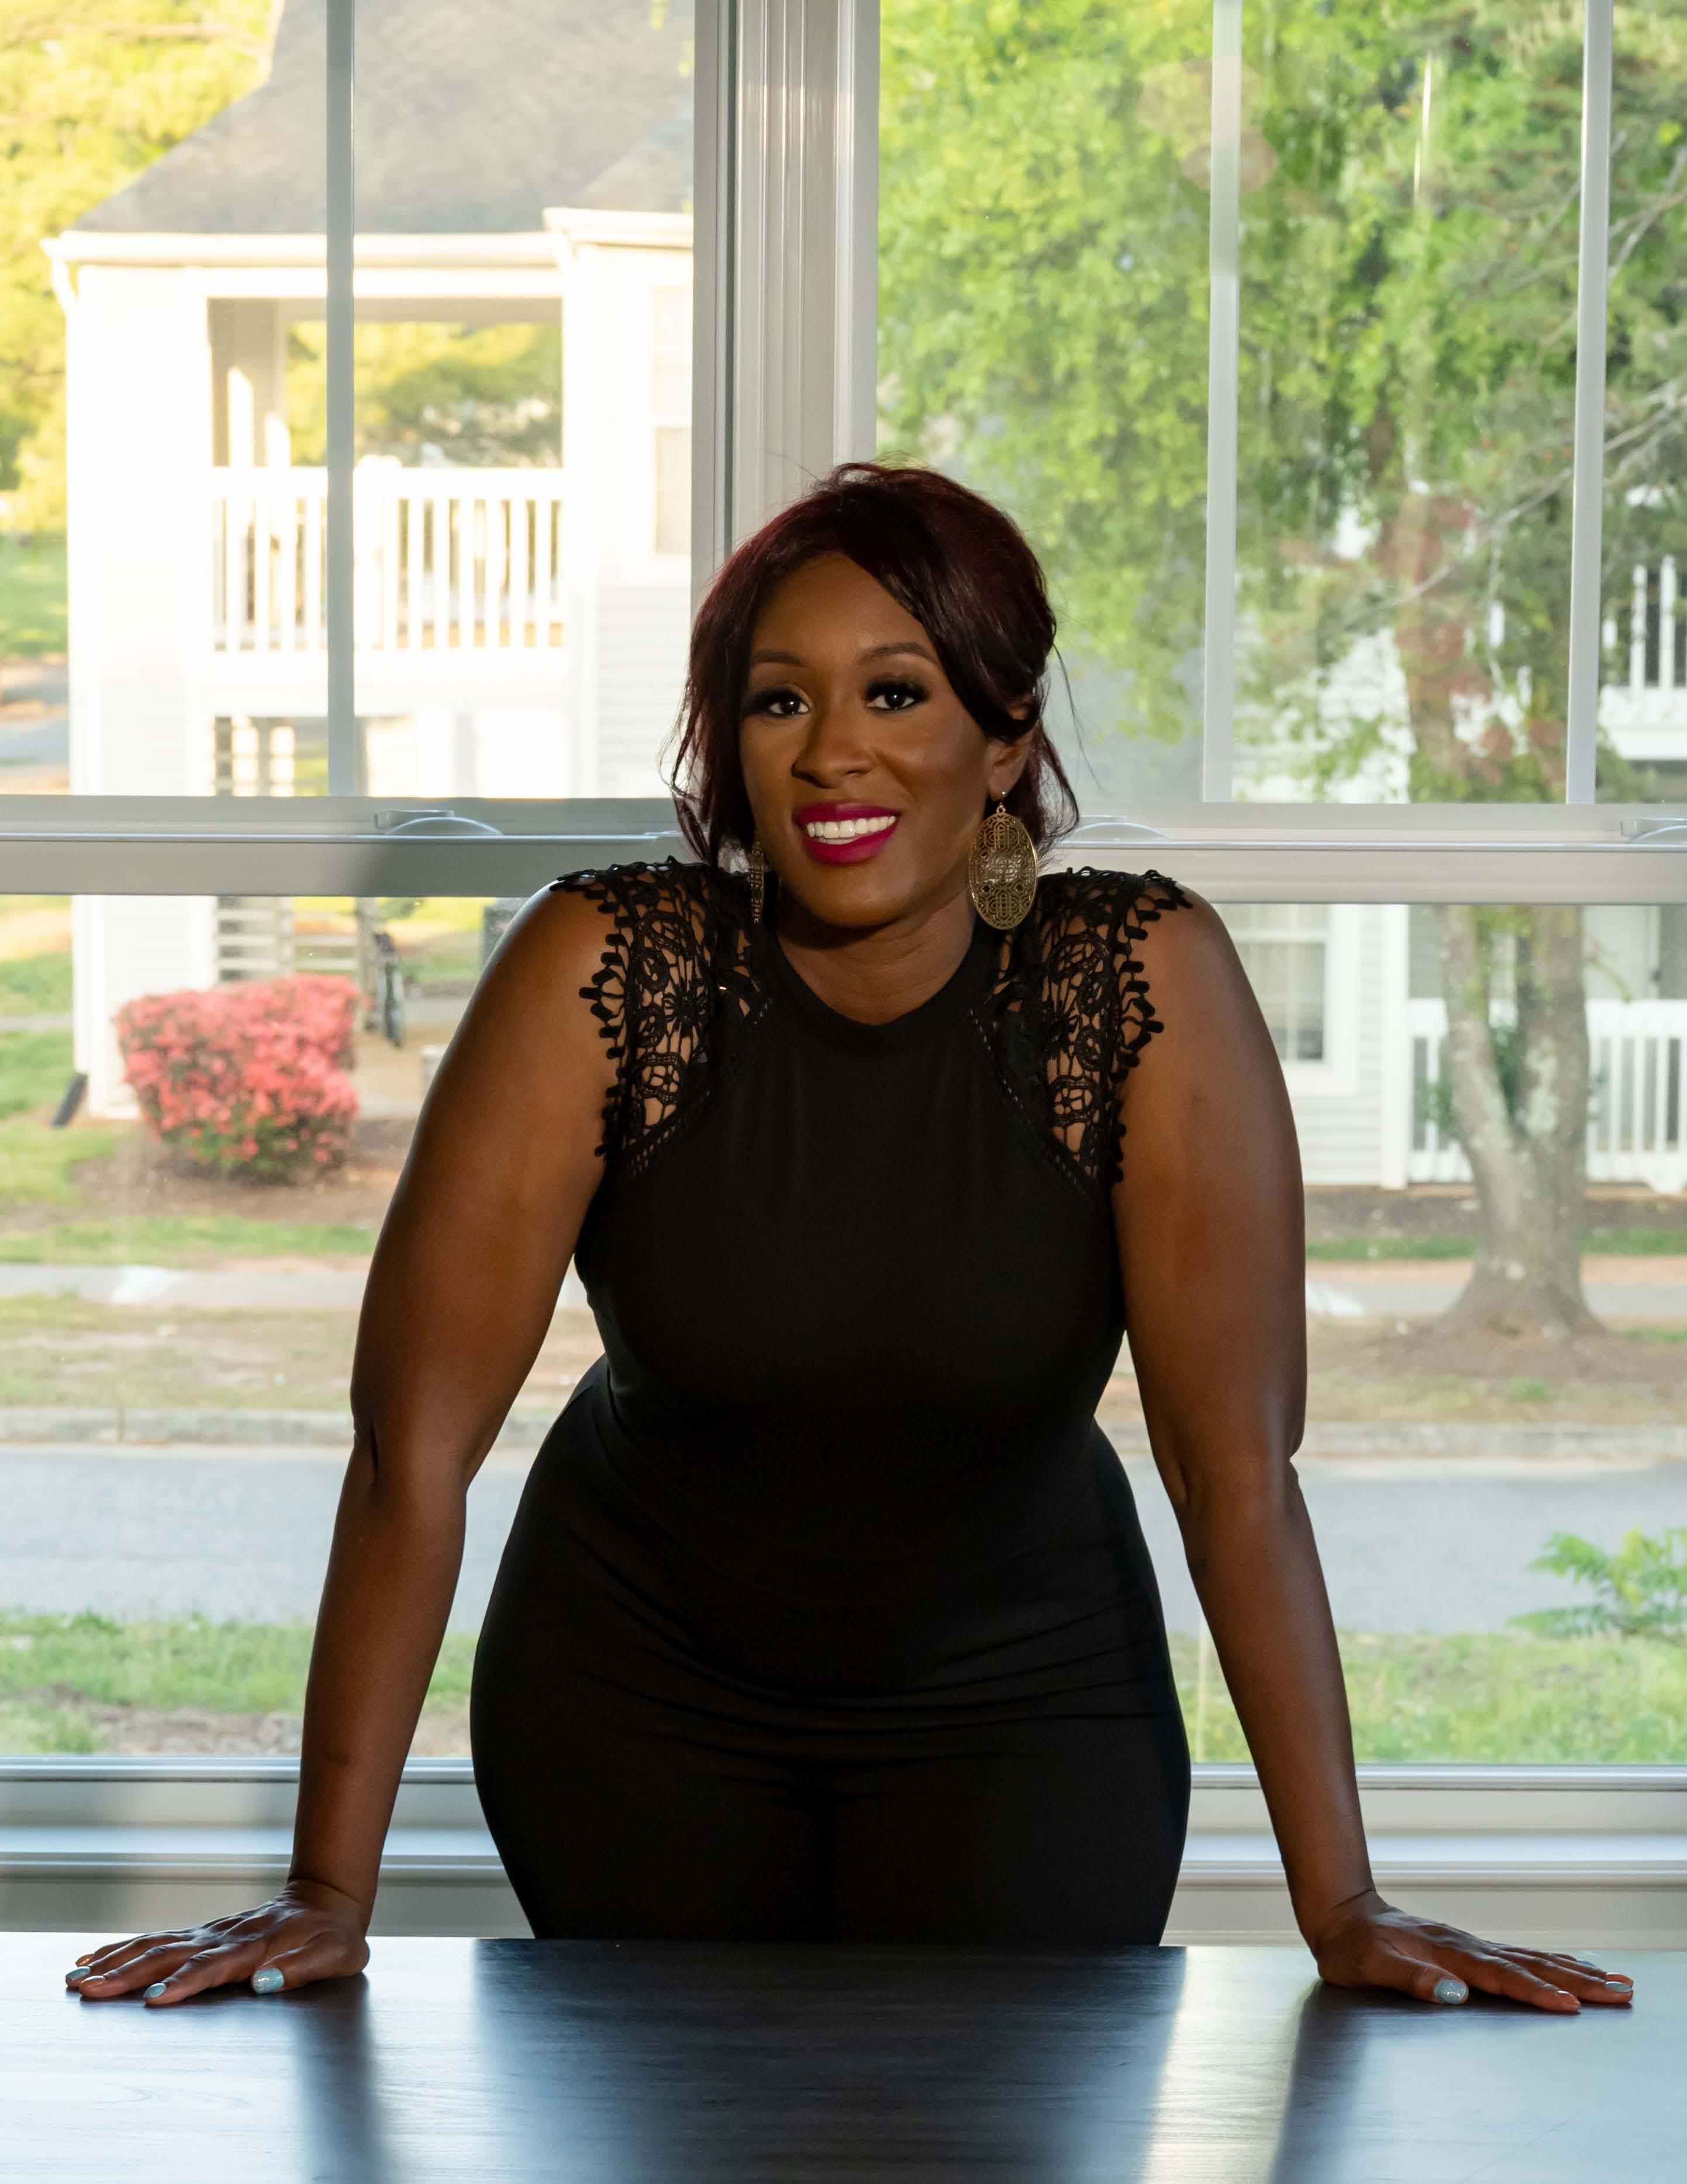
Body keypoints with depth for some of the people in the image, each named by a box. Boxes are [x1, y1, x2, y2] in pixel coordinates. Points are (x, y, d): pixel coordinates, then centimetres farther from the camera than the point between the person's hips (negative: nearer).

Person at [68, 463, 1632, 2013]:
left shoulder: (1143, 982, -21)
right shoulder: (602, 972, -22)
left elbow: (1237, 1466, -22)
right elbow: (417, 1437, -23)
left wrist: (1343, 1909, -23)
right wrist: (327, 1891, -25)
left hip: (1019, 1698, 0)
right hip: (629, 1691, 0)